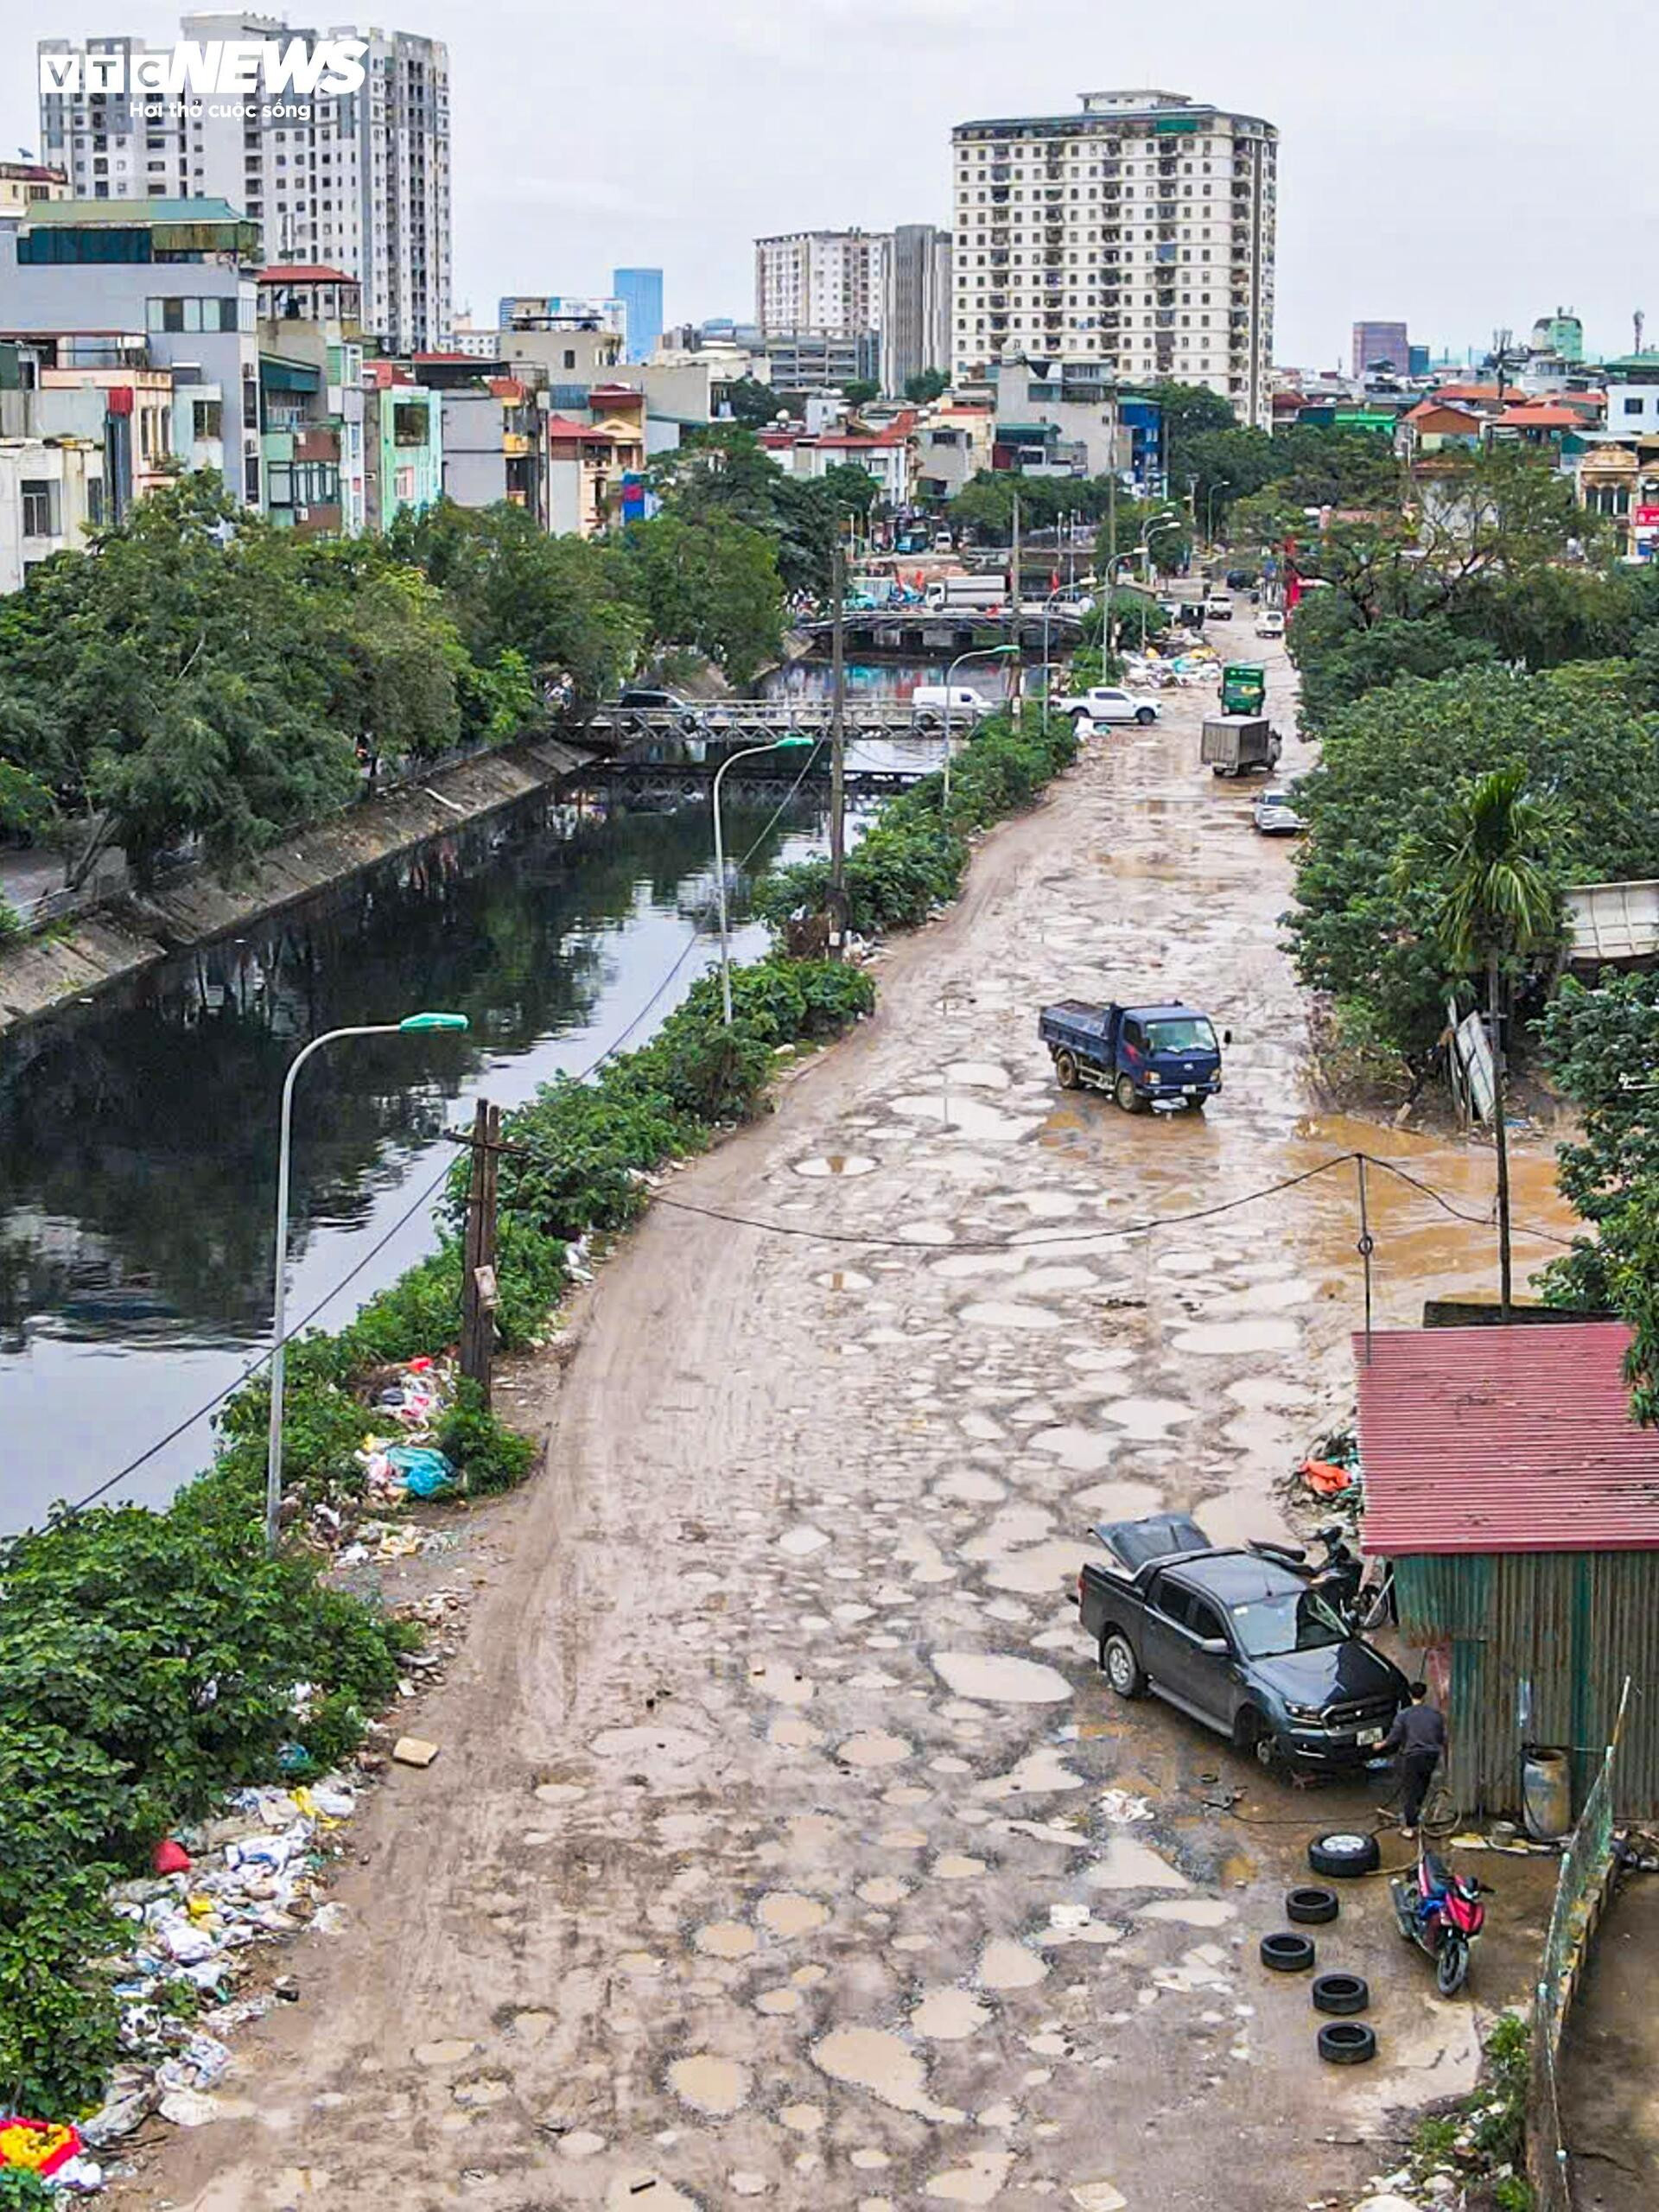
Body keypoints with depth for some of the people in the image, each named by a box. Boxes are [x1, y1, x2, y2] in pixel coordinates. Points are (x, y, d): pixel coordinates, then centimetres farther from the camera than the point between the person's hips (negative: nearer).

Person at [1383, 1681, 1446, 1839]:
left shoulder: (1403, 1715, -9)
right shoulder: (1436, 1714, 0)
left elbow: (1394, 1738, -8)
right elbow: (1443, 1738, 6)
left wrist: (1381, 1744, 10)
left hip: (1411, 1756, -3)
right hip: (1431, 1756, 3)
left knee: (1408, 1791, 4)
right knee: (1422, 1790, 23)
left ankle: (1409, 1826, 3)